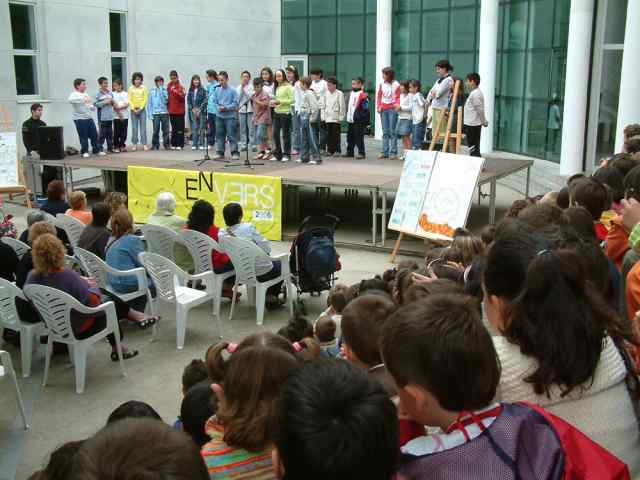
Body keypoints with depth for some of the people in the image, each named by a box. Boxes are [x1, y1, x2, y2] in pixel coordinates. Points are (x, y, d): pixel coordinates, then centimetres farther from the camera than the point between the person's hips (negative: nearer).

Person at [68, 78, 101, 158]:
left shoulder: (86, 95, 18)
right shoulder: (74, 94, -6)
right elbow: (71, 100, -30)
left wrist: (93, 107, 4)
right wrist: (83, 99, -37)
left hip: (89, 117, 7)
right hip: (80, 119, -7)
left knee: (94, 134, 7)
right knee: (83, 136, -4)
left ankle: (97, 150, 16)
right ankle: (84, 152, 6)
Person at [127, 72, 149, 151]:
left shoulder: (144, 88, 2)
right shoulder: (131, 88, 3)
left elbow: (145, 99, -1)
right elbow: (130, 100, 1)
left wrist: (140, 109, -10)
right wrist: (134, 109, -9)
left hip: (142, 109, 0)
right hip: (134, 110, 0)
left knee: (143, 127, -2)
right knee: (134, 128, 1)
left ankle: (144, 144, 1)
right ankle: (134, 144, 5)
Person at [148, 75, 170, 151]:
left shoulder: (165, 90, 6)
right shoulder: (152, 91, 7)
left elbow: (166, 100, -6)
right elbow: (150, 103, 8)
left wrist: (161, 91, -7)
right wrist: (150, 114, 1)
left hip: (164, 113, 0)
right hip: (156, 113, 0)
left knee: (166, 130, 0)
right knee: (156, 131, -3)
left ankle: (166, 144, 8)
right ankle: (155, 145, 7)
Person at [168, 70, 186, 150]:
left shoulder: (181, 87, -4)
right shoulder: (168, 86, 11)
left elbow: (182, 97, -15)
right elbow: (168, 97, 17)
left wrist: (175, 91, -28)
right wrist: (168, 107, 10)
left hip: (179, 111, -5)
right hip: (171, 111, 5)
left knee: (180, 128, -4)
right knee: (173, 128, 10)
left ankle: (180, 144, -2)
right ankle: (173, 144, 14)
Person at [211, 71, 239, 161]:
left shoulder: (232, 90, -6)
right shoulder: (217, 90, 5)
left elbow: (235, 103, -7)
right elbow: (214, 102, 8)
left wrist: (226, 108, -17)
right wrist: (218, 108, -10)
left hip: (230, 116, -4)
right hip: (219, 116, 4)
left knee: (231, 135, -4)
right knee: (219, 135, 8)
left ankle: (235, 153, 1)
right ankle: (220, 152, 16)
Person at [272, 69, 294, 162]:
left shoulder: (288, 86, -7)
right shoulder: (277, 87, 16)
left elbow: (291, 100, -11)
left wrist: (280, 101, -15)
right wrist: (274, 102, 6)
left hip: (285, 113, -7)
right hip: (277, 113, 7)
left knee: (285, 134, -2)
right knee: (275, 133, 6)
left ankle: (286, 154, 7)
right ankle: (277, 154, 15)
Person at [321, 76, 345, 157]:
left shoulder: (339, 94, -5)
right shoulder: (325, 94, 9)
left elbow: (342, 106, -4)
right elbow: (322, 106, 12)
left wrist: (340, 117, -7)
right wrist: (323, 116, 7)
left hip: (336, 118, -4)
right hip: (327, 118, 4)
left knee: (336, 135, -2)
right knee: (329, 135, 6)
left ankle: (337, 150, 5)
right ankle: (330, 150, 12)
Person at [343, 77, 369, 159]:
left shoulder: (362, 94, -11)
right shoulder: (351, 93, 16)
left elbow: (365, 108, -14)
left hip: (358, 121, -8)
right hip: (350, 120, 9)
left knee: (359, 137, -5)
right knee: (350, 136, 13)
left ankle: (361, 153, 3)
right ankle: (350, 152, 22)